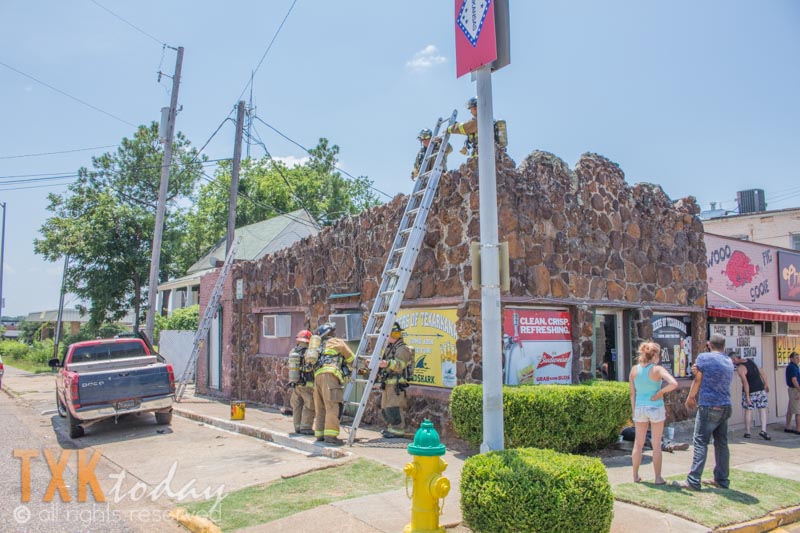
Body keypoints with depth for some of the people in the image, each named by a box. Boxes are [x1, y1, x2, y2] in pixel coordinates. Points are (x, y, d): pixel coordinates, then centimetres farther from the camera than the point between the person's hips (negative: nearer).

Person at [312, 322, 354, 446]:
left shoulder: (321, 346, 30)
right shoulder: (337, 342, 12)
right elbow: (351, 359, 15)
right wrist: (350, 368, 37)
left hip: (317, 376, 7)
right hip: (330, 375, -7)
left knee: (320, 408, 11)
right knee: (332, 407, -12)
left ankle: (319, 434, 11)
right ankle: (330, 435, -18)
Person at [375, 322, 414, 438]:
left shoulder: (402, 349, -12)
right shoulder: (388, 347, 19)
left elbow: (400, 365, -25)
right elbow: (384, 364, 31)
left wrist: (388, 363, -39)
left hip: (397, 384, -10)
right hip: (387, 383, 10)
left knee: (394, 407, -11)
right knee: (385, 408, 15)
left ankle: (398, 430, -4)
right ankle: (391, 428, 26)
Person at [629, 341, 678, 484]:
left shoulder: (634, 370, 0)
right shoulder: (657, 369, -12)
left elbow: (632, 393, 3)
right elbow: (673, 384, -27)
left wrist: (634, 411, 10)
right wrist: (660, 393, -12)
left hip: (640, 408, 3)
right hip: (656, 408, -3)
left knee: (638, 444, 13)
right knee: (656, 444, 8)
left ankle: (635, 476, 20)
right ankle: (658, 477, 14)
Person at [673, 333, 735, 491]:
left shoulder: (704, 357, -7)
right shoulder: (729, 362, 13)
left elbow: (697, 381, -1)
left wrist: (690, 398, 13)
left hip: (709, 407, -7)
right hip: (725, 407, 7)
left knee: (700, 443, -7)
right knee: (721, 444, 12)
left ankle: (693, 481, -8)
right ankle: (722, 480, 18)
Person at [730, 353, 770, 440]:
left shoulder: (740, 368, -18)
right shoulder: (750, 361, 6)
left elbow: (745, 382, -24)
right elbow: (761, 372, 13)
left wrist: (747, 396, -21)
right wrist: (766, 384, 22)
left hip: (750, 391, -6)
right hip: (761, 389, 6)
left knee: (748, 410, 5)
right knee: (762, 409, 10)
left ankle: (747, 432, 13)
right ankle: (763, 430, 2)